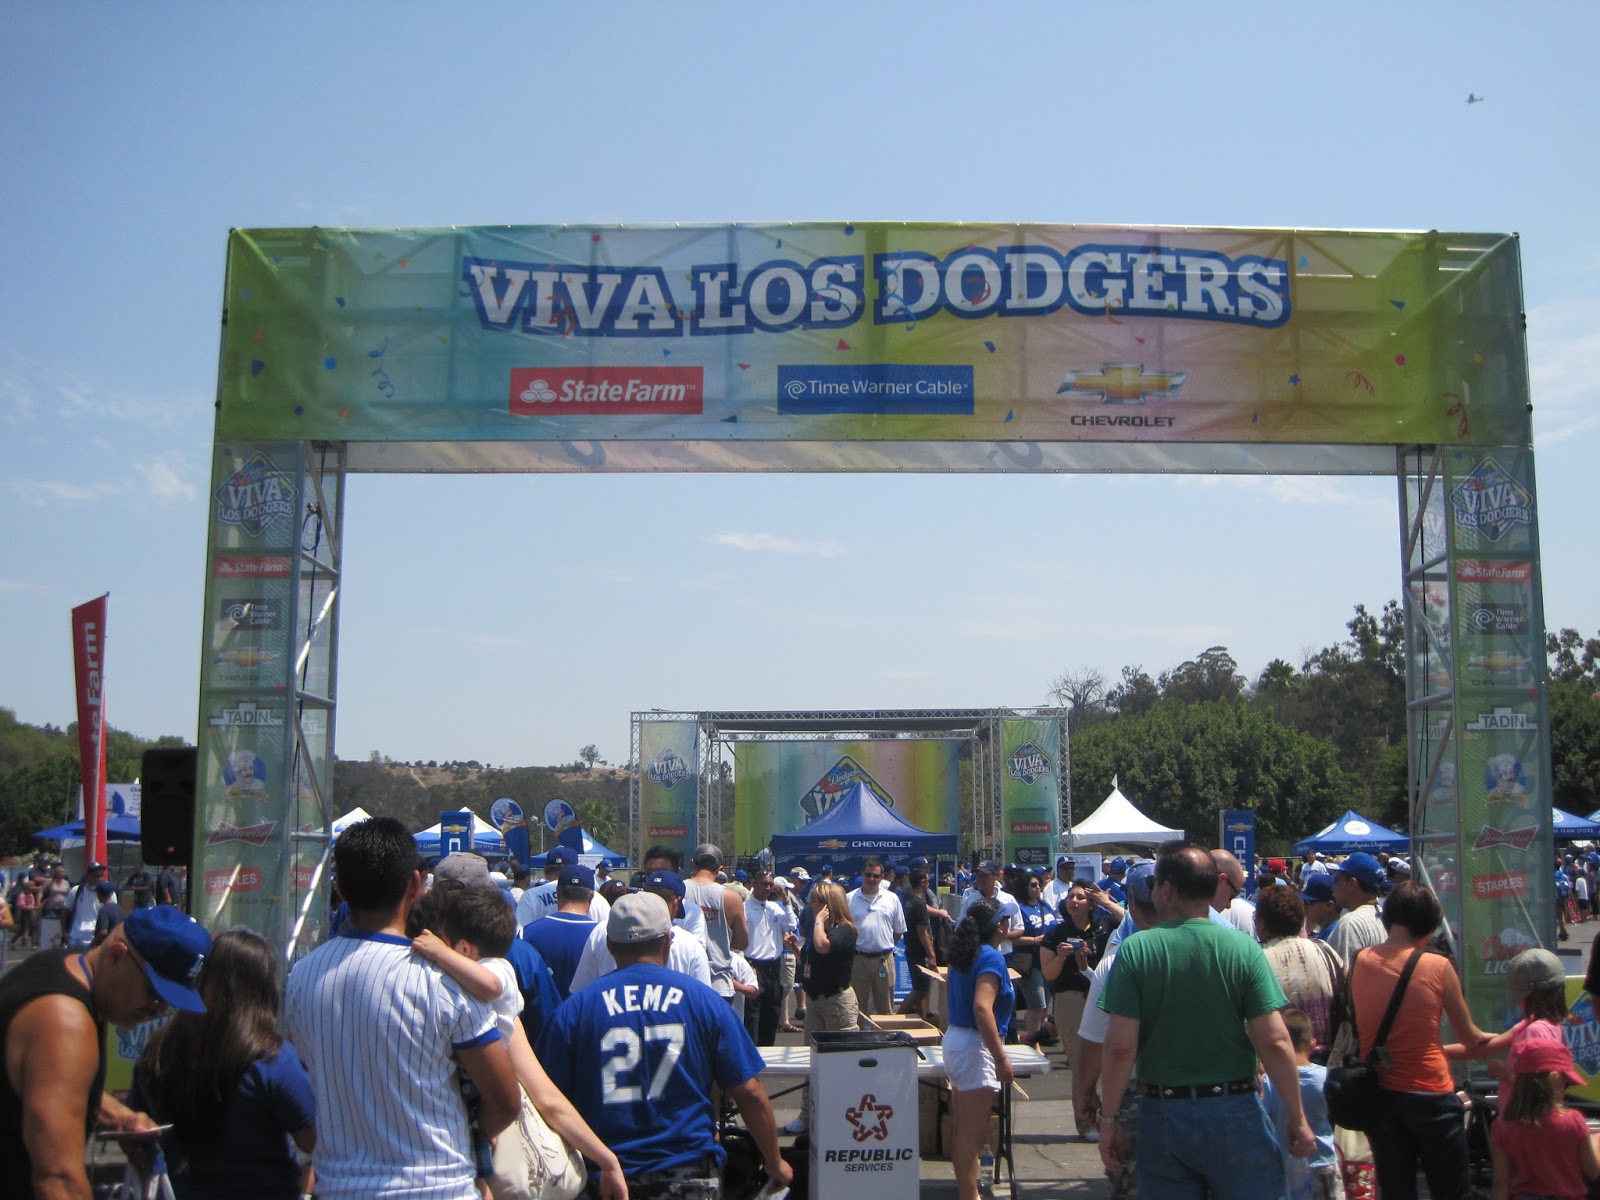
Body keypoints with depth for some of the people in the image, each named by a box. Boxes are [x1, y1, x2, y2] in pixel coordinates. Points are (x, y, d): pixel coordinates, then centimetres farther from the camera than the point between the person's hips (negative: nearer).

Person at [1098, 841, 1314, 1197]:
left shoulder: (1135, 951, -8)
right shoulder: (1243, 948, -7)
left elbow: (1120, 1046, -11)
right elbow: (1275, 1043, -10)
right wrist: (1297, 1117, 1)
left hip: (1162, 1116, 0)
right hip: (1234, 1113, 0)